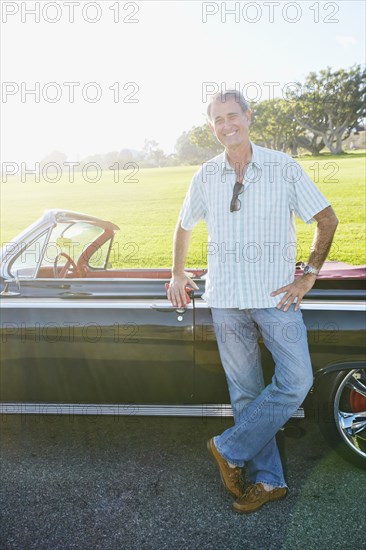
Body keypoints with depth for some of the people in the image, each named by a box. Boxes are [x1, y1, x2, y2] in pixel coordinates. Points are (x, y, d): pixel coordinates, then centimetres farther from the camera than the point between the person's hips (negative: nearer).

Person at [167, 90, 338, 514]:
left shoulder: (283, 168, -1)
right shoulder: (206, 176, 7)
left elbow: (327, 219, 5)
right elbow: (183, 225, 21)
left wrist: (309, 275, -2)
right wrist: (177, 274, 15)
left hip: (277, 294, -1)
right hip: (226, 299, 2)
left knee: (297, 381, -11)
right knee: (244, 391, 6)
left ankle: (230, 449, 8)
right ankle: (267, 479, 22)